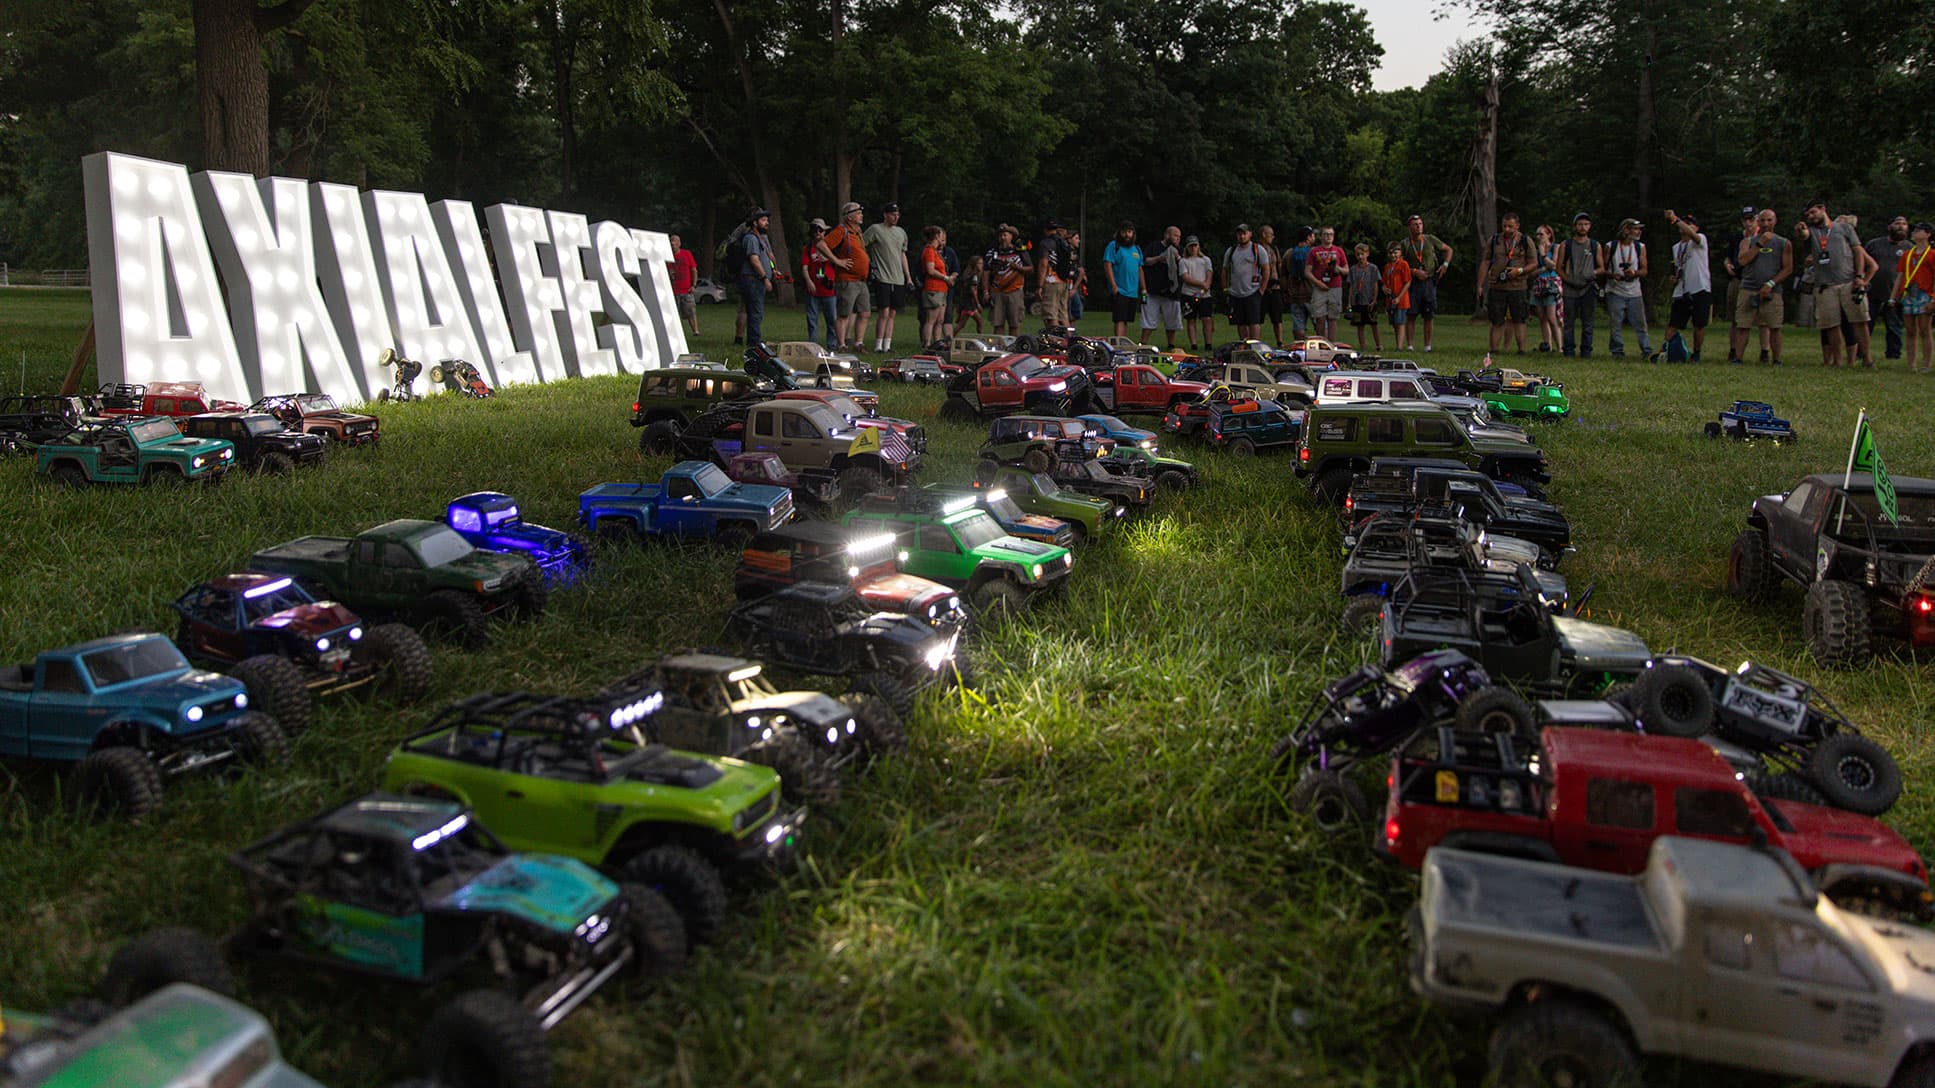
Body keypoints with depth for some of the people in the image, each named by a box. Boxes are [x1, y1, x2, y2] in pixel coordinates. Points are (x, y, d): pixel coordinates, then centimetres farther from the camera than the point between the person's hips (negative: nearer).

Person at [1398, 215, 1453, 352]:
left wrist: (1445, 264, 5)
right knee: (1411, 315, -6)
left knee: (1428, 316, 2)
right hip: (1412, 283, -1)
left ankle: (1427, 346, 7)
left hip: (1429, 282, 1)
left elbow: (1448, 250, 19)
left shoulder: (1430, 239, 7)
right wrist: (1415, 271, -11)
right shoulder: (1404, 244, 3)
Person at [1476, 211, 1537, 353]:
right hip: (1496, 287, 1)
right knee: (1497, 322, 2)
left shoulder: (1526, 241, 4)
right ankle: (1494, 351, 6)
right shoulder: (1494, 240, 8)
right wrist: (1480, 286, 4)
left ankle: (1522, 350, 2)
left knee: (1518, 320, -1)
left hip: (1517, 287, -1)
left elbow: (1534, 264, 5)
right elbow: (1485, 263, 9)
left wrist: (1519, 271, -13)